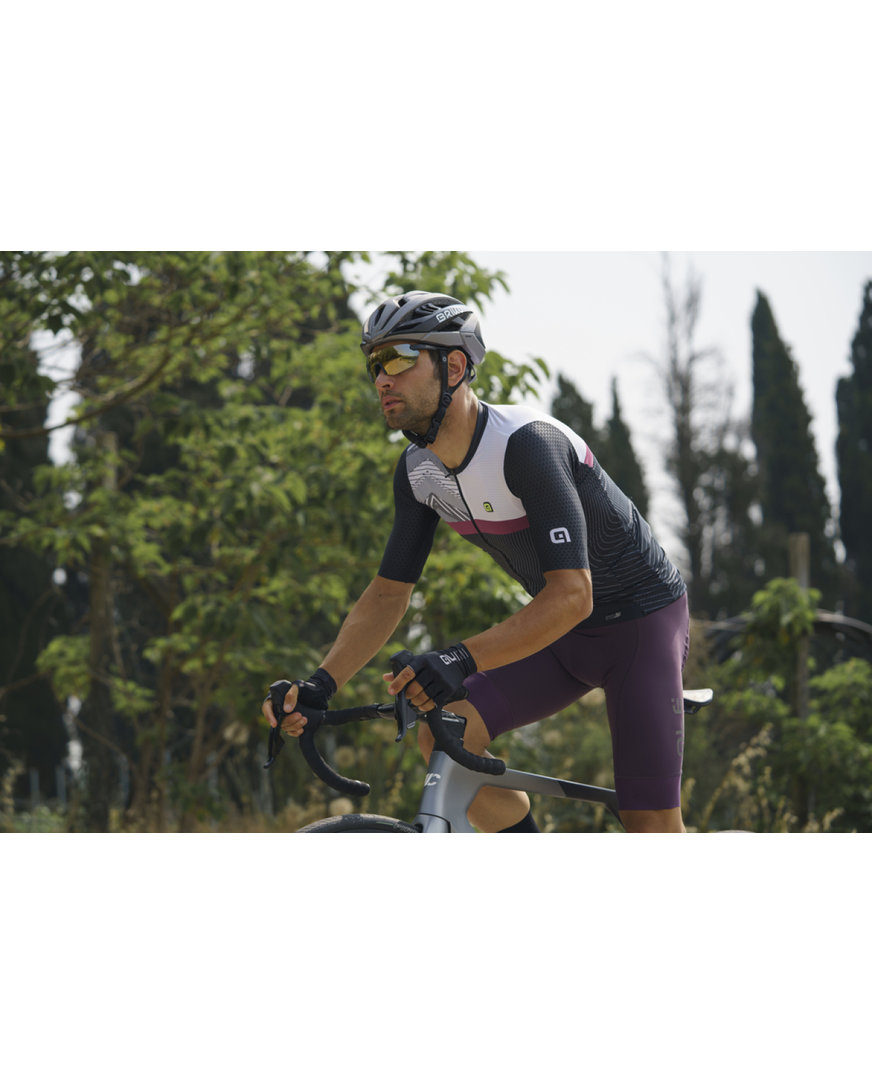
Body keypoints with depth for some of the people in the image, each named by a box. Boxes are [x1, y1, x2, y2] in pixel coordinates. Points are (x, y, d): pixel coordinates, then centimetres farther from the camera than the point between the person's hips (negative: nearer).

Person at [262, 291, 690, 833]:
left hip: (642, 622, -7)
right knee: (443, 736, -14)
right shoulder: (419, 470, -6)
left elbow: (572, 595, -37)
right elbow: (389, 593, 1)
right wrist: (321, 684, -14)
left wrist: (461, 658, -49)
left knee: (652, 827, -13)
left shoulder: (526, 443, -30)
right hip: (561, 634, 7)